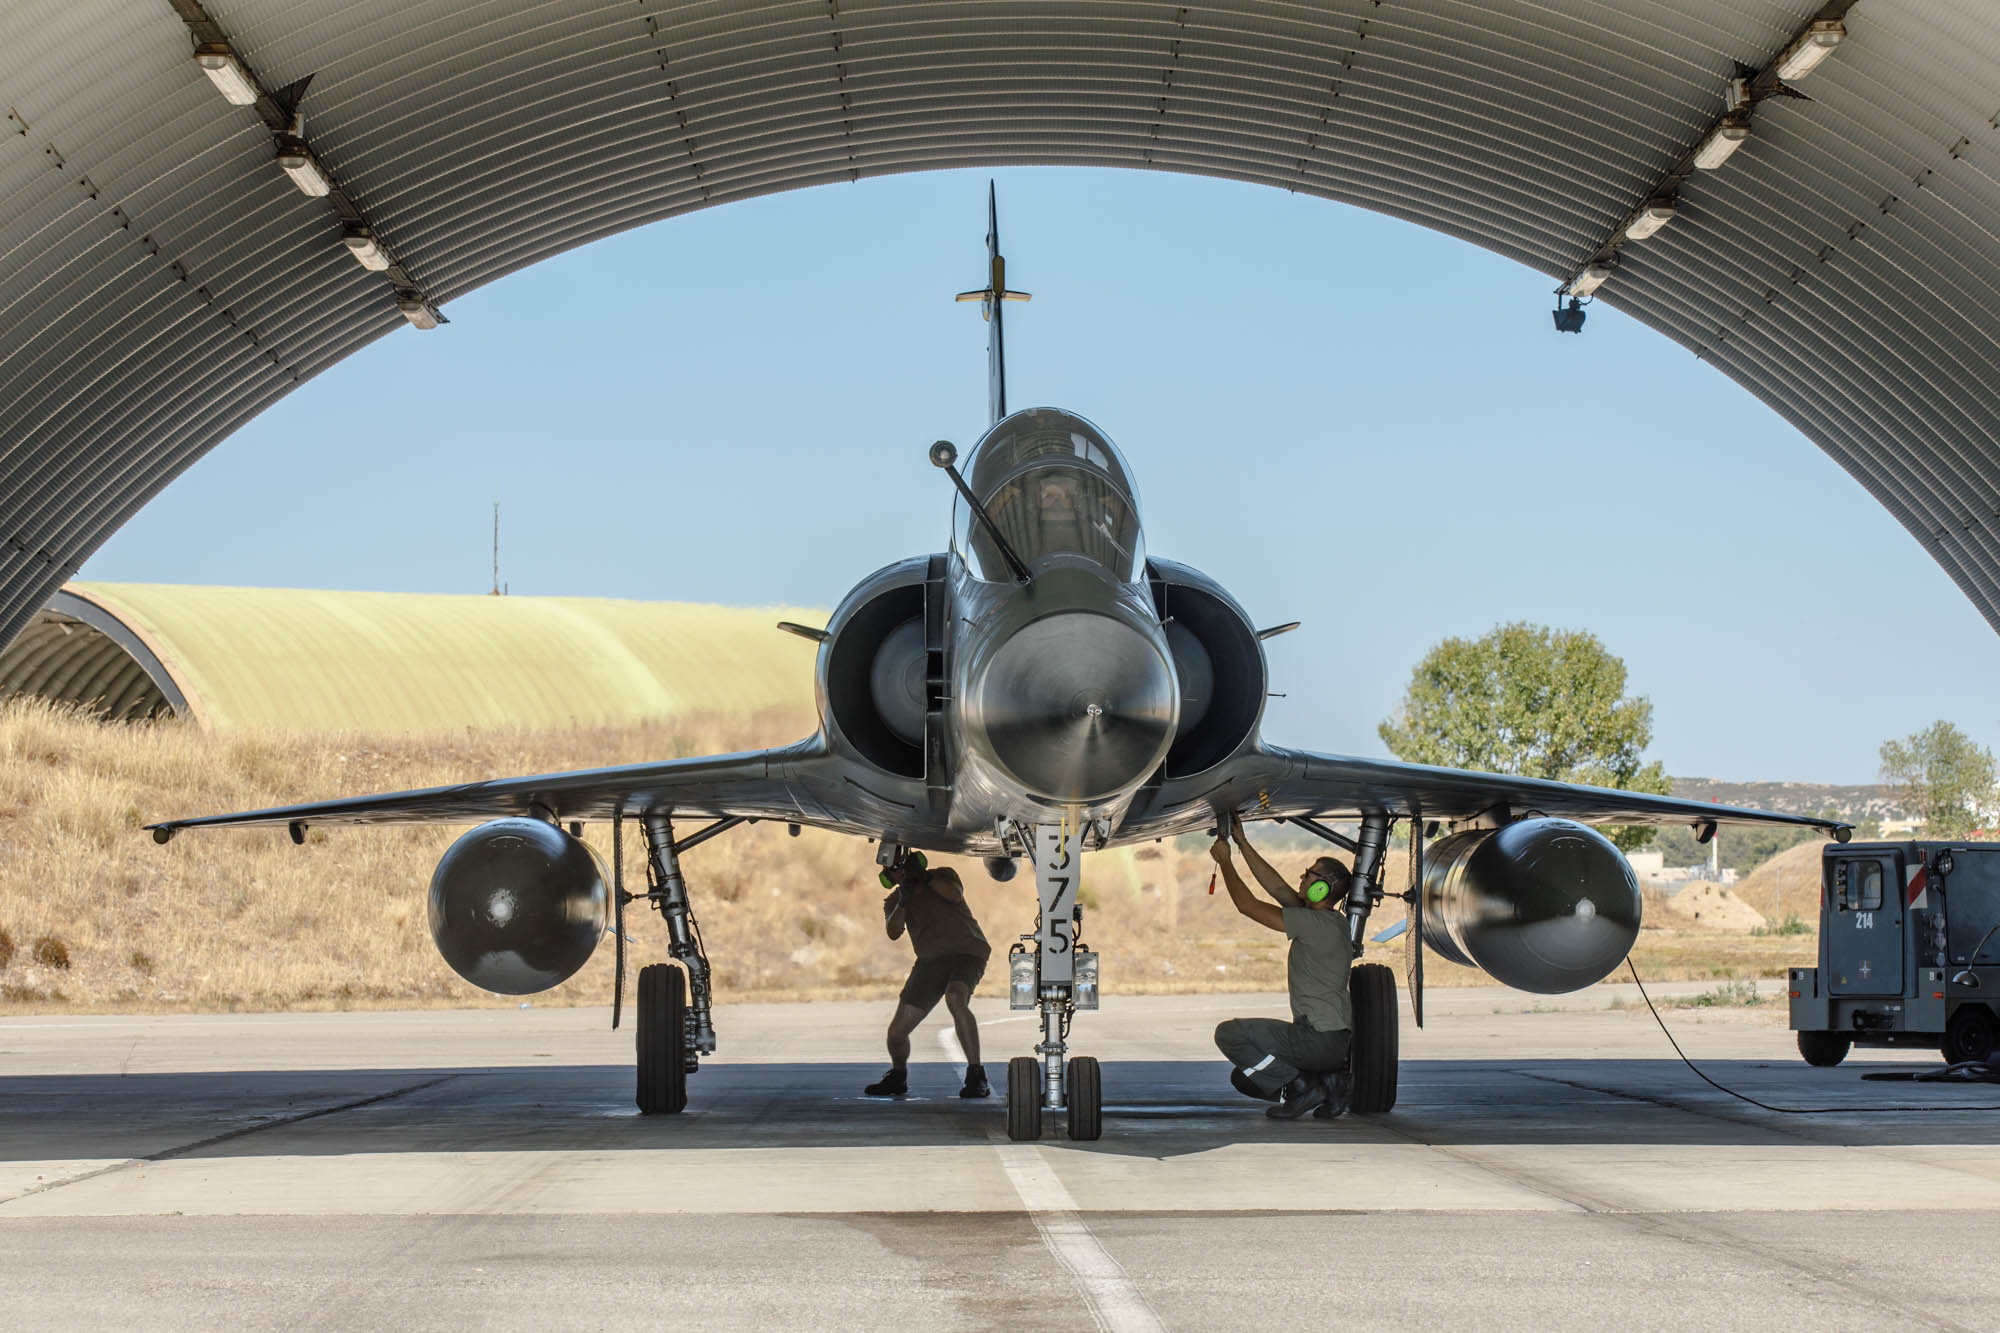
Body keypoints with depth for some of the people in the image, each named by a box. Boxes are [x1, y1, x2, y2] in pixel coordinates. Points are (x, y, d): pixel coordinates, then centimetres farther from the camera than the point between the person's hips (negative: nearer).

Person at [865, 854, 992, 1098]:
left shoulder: (943, 876, 6)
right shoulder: (893, 901, 12)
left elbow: (955, 895, -15)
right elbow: (894, 932, -6)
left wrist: (924, 876, -15)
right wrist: (903, 901, -18)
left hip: (965, 951, -4)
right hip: (930, 960, 4)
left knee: (955, 998, -38)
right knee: (896, 1032, -5)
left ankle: (977, 1076, -31)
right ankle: (898, 1077, 28)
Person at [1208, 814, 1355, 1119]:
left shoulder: (1318, 923, -17)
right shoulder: (1328, 920, 12)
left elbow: (1248, 905, -14)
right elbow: (1276, 887, 20)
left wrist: (1224, 860, -1)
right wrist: (1242, 843, 20)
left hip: (1319, 1039, -10)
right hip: (1336, 1041, 10)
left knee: (1229, 1033, -5)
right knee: (1243, 1078, 17)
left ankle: (1299, 1086, -7)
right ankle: (1326, 1083, 5)